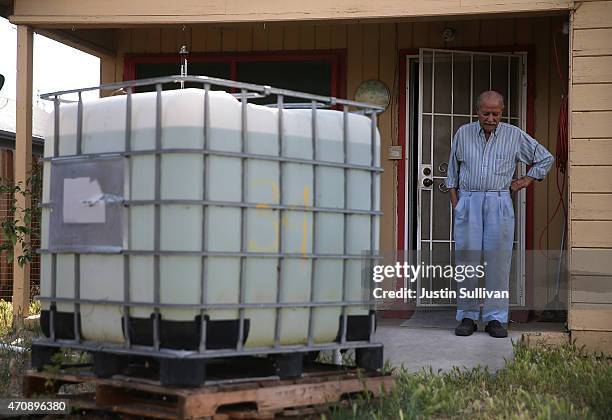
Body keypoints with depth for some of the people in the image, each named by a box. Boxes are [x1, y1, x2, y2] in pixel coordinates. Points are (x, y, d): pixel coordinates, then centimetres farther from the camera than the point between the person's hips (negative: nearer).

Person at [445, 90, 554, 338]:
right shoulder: (463, 134, 7)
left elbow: (545, 158, 17)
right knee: (466, 258, -3)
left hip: (499, 203, 0)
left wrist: (526, 181, 10)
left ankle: (495, 318, 1)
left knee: (498, 261, -4)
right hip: (468, 201, 1)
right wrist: (455, 202, 8)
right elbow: (453, 169, 16)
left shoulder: (514, 136, 5)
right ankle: (467, 316, 4)